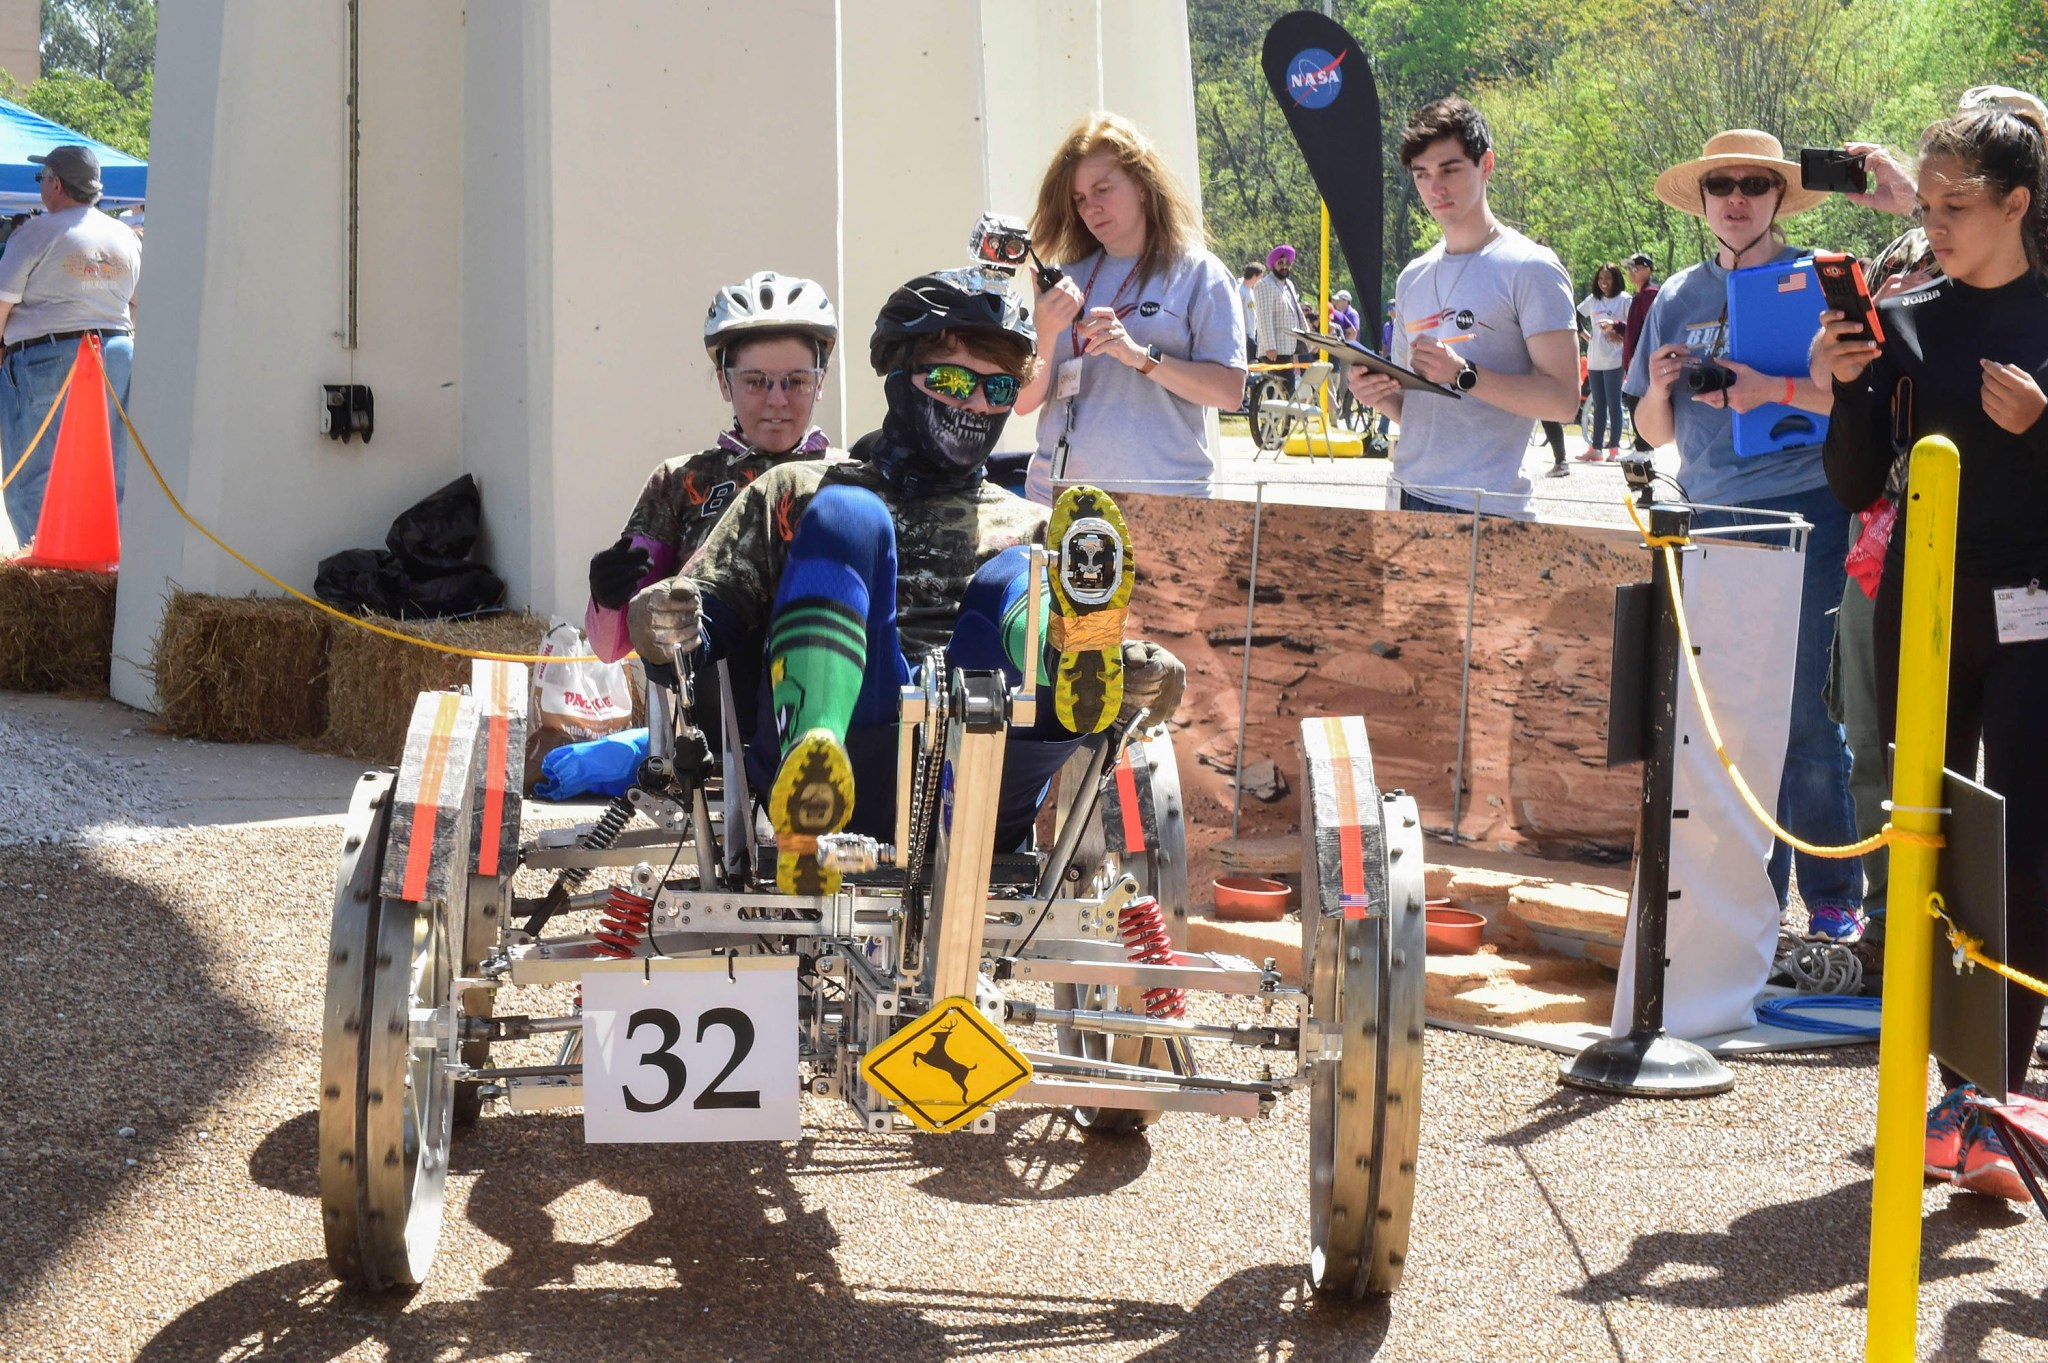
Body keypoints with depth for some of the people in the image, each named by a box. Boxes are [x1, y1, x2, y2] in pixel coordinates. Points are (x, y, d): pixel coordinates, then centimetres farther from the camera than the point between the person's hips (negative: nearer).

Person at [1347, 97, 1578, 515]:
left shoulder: (1529, 270, -4)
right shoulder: (1413, 278, 17)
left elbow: (1562, 399, -12)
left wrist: (1464, 375, -20)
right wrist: (1380, 395, 1)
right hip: (1410, 497, 6)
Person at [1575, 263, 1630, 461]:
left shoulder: (1624, 300, -3)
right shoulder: (1593, 300, 13)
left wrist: (1615, 325, -21)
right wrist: (1585, 334, 7)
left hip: (1613, 360, -6)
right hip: (1594, 360, 6)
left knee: (1613, 404, -3)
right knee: (1598, 405, 8)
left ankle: (1614, 447, 0)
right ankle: (1595, 447, 9)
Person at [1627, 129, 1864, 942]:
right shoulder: (1679, 298, 13)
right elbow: (1655, 432, 16)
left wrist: (1778, 389, -21)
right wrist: (1658, 386, -5)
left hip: (1802, 516, -4)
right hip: (1708, 523, 4)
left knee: (1805, 715, -3)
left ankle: (1834, 898, 6)